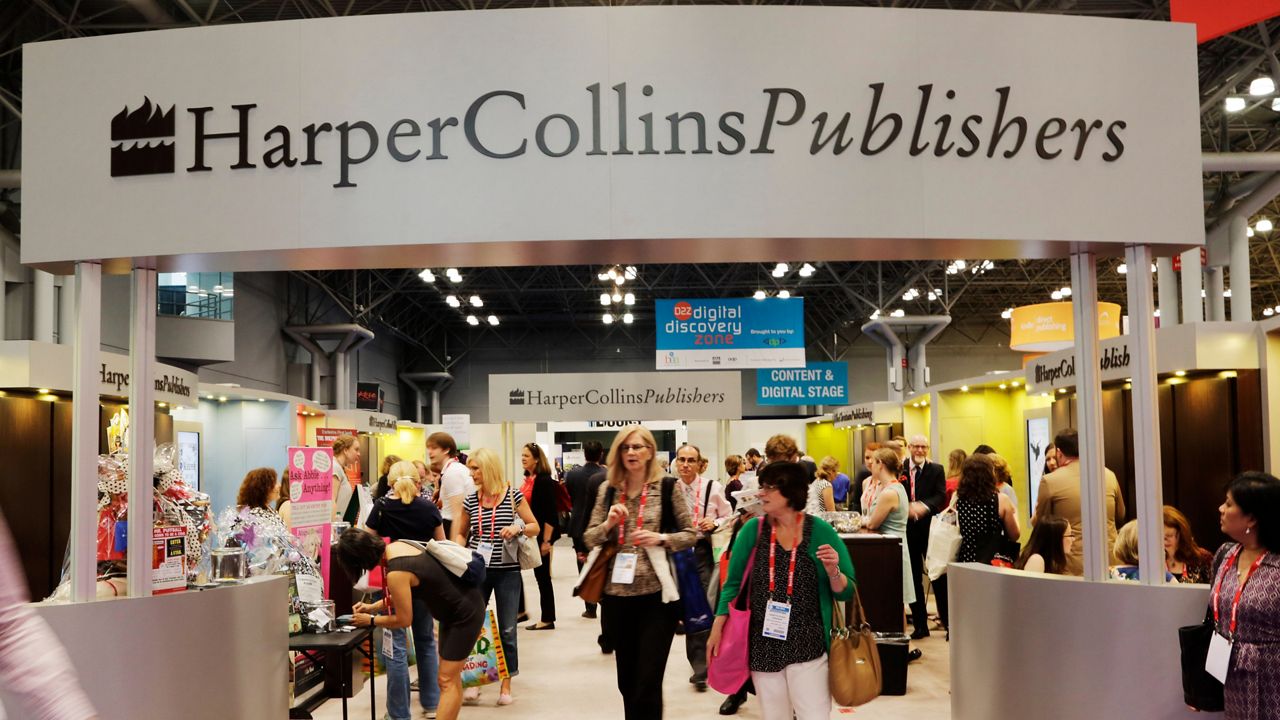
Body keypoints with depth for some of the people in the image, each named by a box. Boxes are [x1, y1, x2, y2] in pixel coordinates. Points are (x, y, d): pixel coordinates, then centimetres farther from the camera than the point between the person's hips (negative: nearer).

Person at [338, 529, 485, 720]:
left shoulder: (396, 574, -29)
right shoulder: (395, 547, -3)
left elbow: (404, 620, -15)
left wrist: (370, 621, -2)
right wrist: (373, 606, 10)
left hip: (465, 613, -9)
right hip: (457, 606, 9)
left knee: (447, 681, -9)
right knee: (451, 679, 14)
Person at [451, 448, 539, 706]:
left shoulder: (513, 496, -6)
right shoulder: (470, 500, 2)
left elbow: (535, 527, 1)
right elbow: (460, 533, 15)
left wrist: (518, 527, -19)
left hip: (507, 571, -2)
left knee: (507, 630, 4)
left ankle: (506, 683, 18)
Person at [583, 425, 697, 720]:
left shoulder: (668, 487, -2)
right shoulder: (607, 489, 7)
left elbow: (691, 535, 1)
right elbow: (589, 538, 8)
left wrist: (660, 538, -16)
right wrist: (608, 523, -11)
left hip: (656, 595, -4)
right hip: (617, 595, 4)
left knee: (648, 684, -5)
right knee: (627, 681, 15)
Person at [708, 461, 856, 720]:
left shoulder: (821, 532, -5)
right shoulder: (753, 530, 0)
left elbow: (846, 592, -1)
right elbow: (733, 582, 7)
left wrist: (832, 571, -21)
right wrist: (717, 629, 0)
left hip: (808, 647, -2)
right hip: (763, 647, 2)